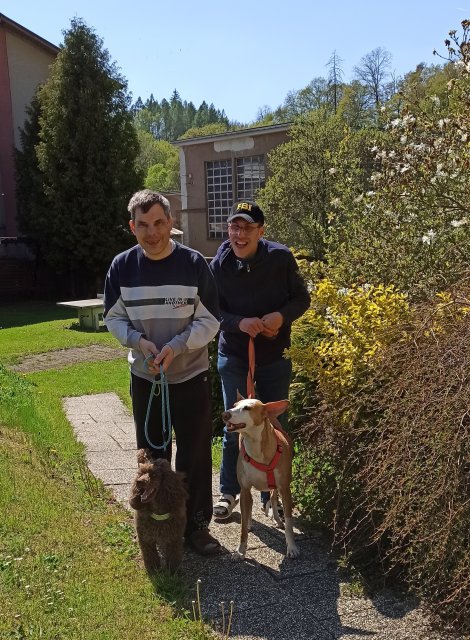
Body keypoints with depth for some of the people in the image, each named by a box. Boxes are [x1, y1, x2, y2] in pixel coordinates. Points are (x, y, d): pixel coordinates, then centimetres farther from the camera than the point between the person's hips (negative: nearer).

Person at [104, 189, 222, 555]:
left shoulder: (194, 264, -12)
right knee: (152, 455, 15)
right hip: (145, 378, 2)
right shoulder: (122, 266, -6)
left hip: (191, 376, -2)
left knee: (195, 456, 5)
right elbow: (114, 318, 3)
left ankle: (197, 525, 22)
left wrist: (176, 346, -23)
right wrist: (138, 340, -17)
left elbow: (210, 321, -9)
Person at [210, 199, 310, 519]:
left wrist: (282, 316, -23)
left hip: (275, 357, 1)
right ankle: (228, 492, 24)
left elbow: (302, 298, -3)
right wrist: (239, 323, -24)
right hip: (234, 356, 0)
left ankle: (272, 494, 29)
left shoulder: (281, 258, -12)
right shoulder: (219, 265, -11)